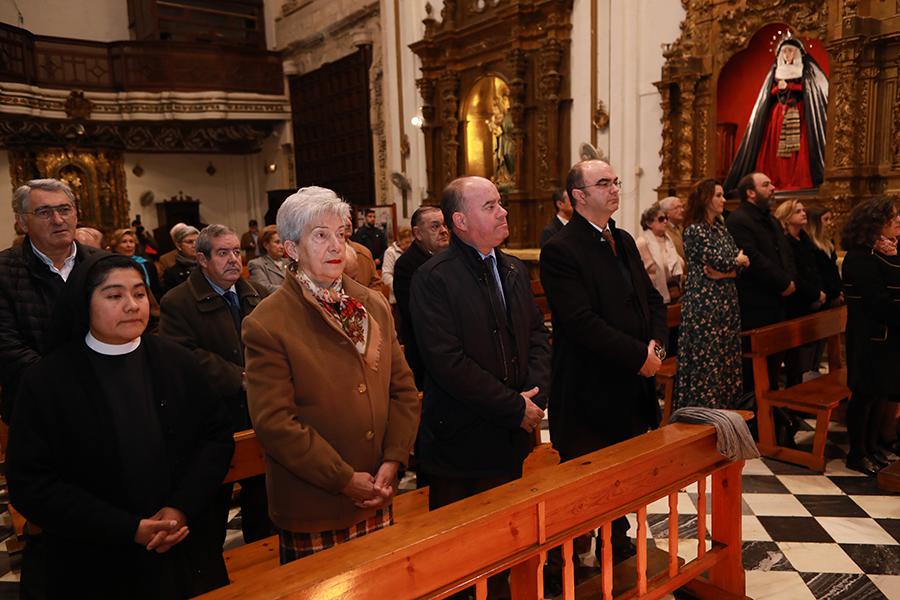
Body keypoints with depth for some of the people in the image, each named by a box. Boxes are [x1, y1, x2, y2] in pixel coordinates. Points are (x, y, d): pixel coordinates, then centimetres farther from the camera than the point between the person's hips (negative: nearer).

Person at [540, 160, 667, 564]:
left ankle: (618, 551, 37)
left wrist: (656, 342, -3)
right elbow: (580, 322, -23)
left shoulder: (624, 241, 13)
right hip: (589, 393, -7)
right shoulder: (560, 250, -15)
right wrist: (638, 355, -18)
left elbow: (652, 298, 15)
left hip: (632, 388, 8)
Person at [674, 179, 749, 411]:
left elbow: (742, 262, 8)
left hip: (726, 303, 8)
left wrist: (724, 271, -11)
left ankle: (725, 408, 18)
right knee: (707, 360, -3)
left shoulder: (720, 228, 14)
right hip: (705, 303, -8)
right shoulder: (695, 230, -9)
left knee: (727, 358, 9)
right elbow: (720, 262, -17)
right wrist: (737, 261, 3)